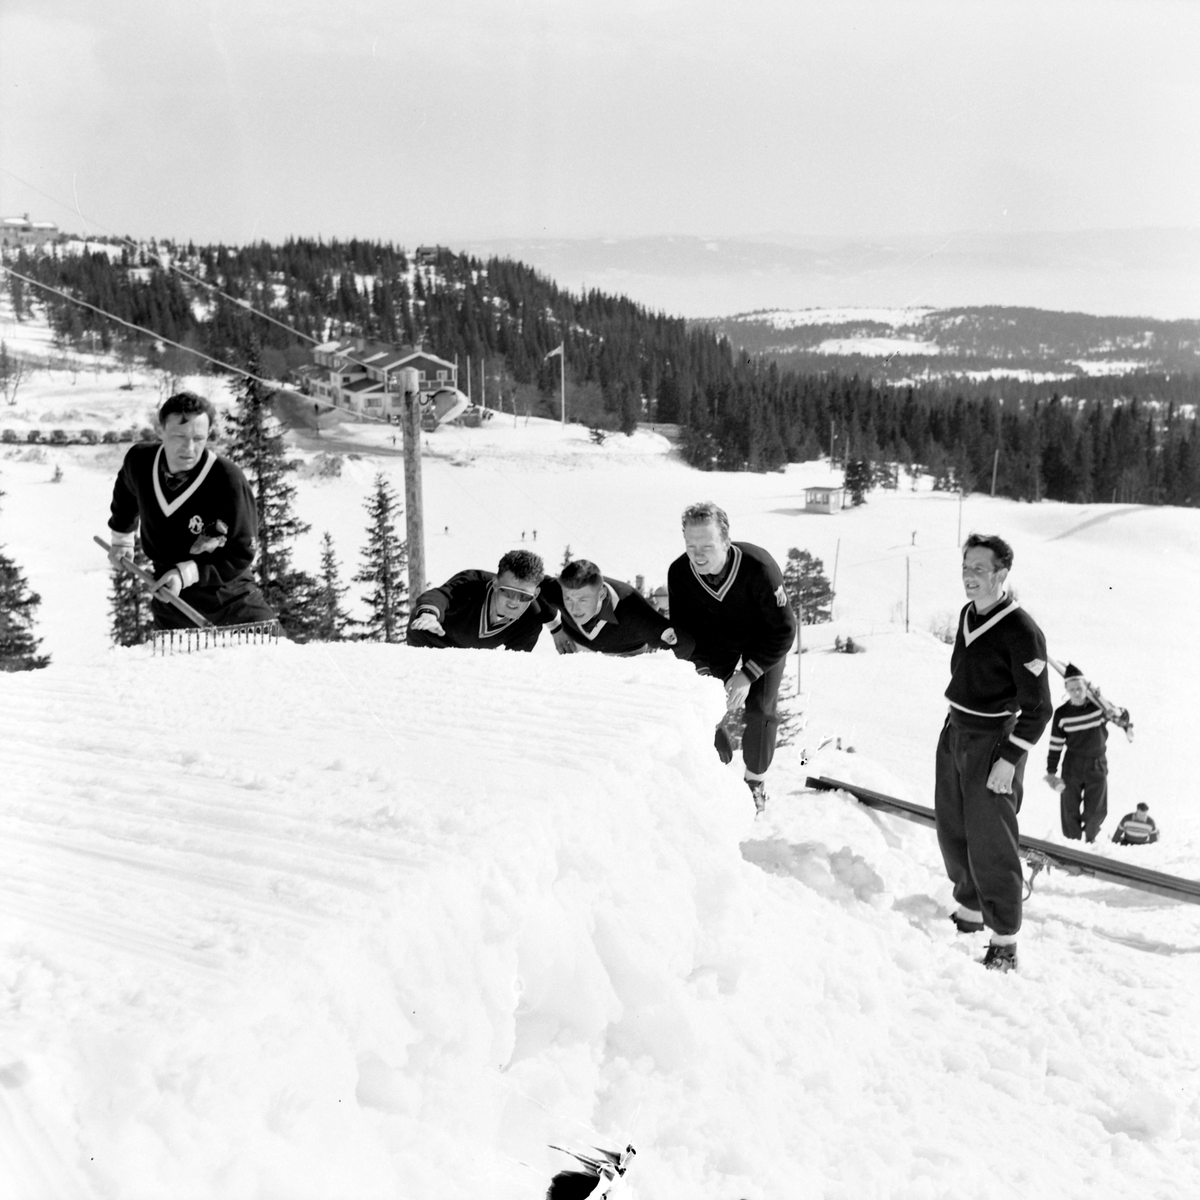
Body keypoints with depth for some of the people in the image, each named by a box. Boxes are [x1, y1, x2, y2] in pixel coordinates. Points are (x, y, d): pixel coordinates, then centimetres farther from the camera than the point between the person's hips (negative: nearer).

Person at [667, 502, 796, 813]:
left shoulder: (760, 568, -40)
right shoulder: (679, 573, -30)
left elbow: (783, 630, -30)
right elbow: (683, 629, -14)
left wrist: (748, 674, -32)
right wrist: (701, 671, -25)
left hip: (763, 638, -3)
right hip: (715, 640, 3)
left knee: (761, 708, -9)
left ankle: (755, 782, 14)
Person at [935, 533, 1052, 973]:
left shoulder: (1021, 631, -18)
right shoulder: (967, 614, 6)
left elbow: (1038, 709, -16)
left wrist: (1009, 759, -18)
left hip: (994, 743, -8)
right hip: (954, 735, 8)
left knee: (989, 842, -6)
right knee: (952, 831, 16)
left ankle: (1004, 940, 6)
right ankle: (969, 911, 35)